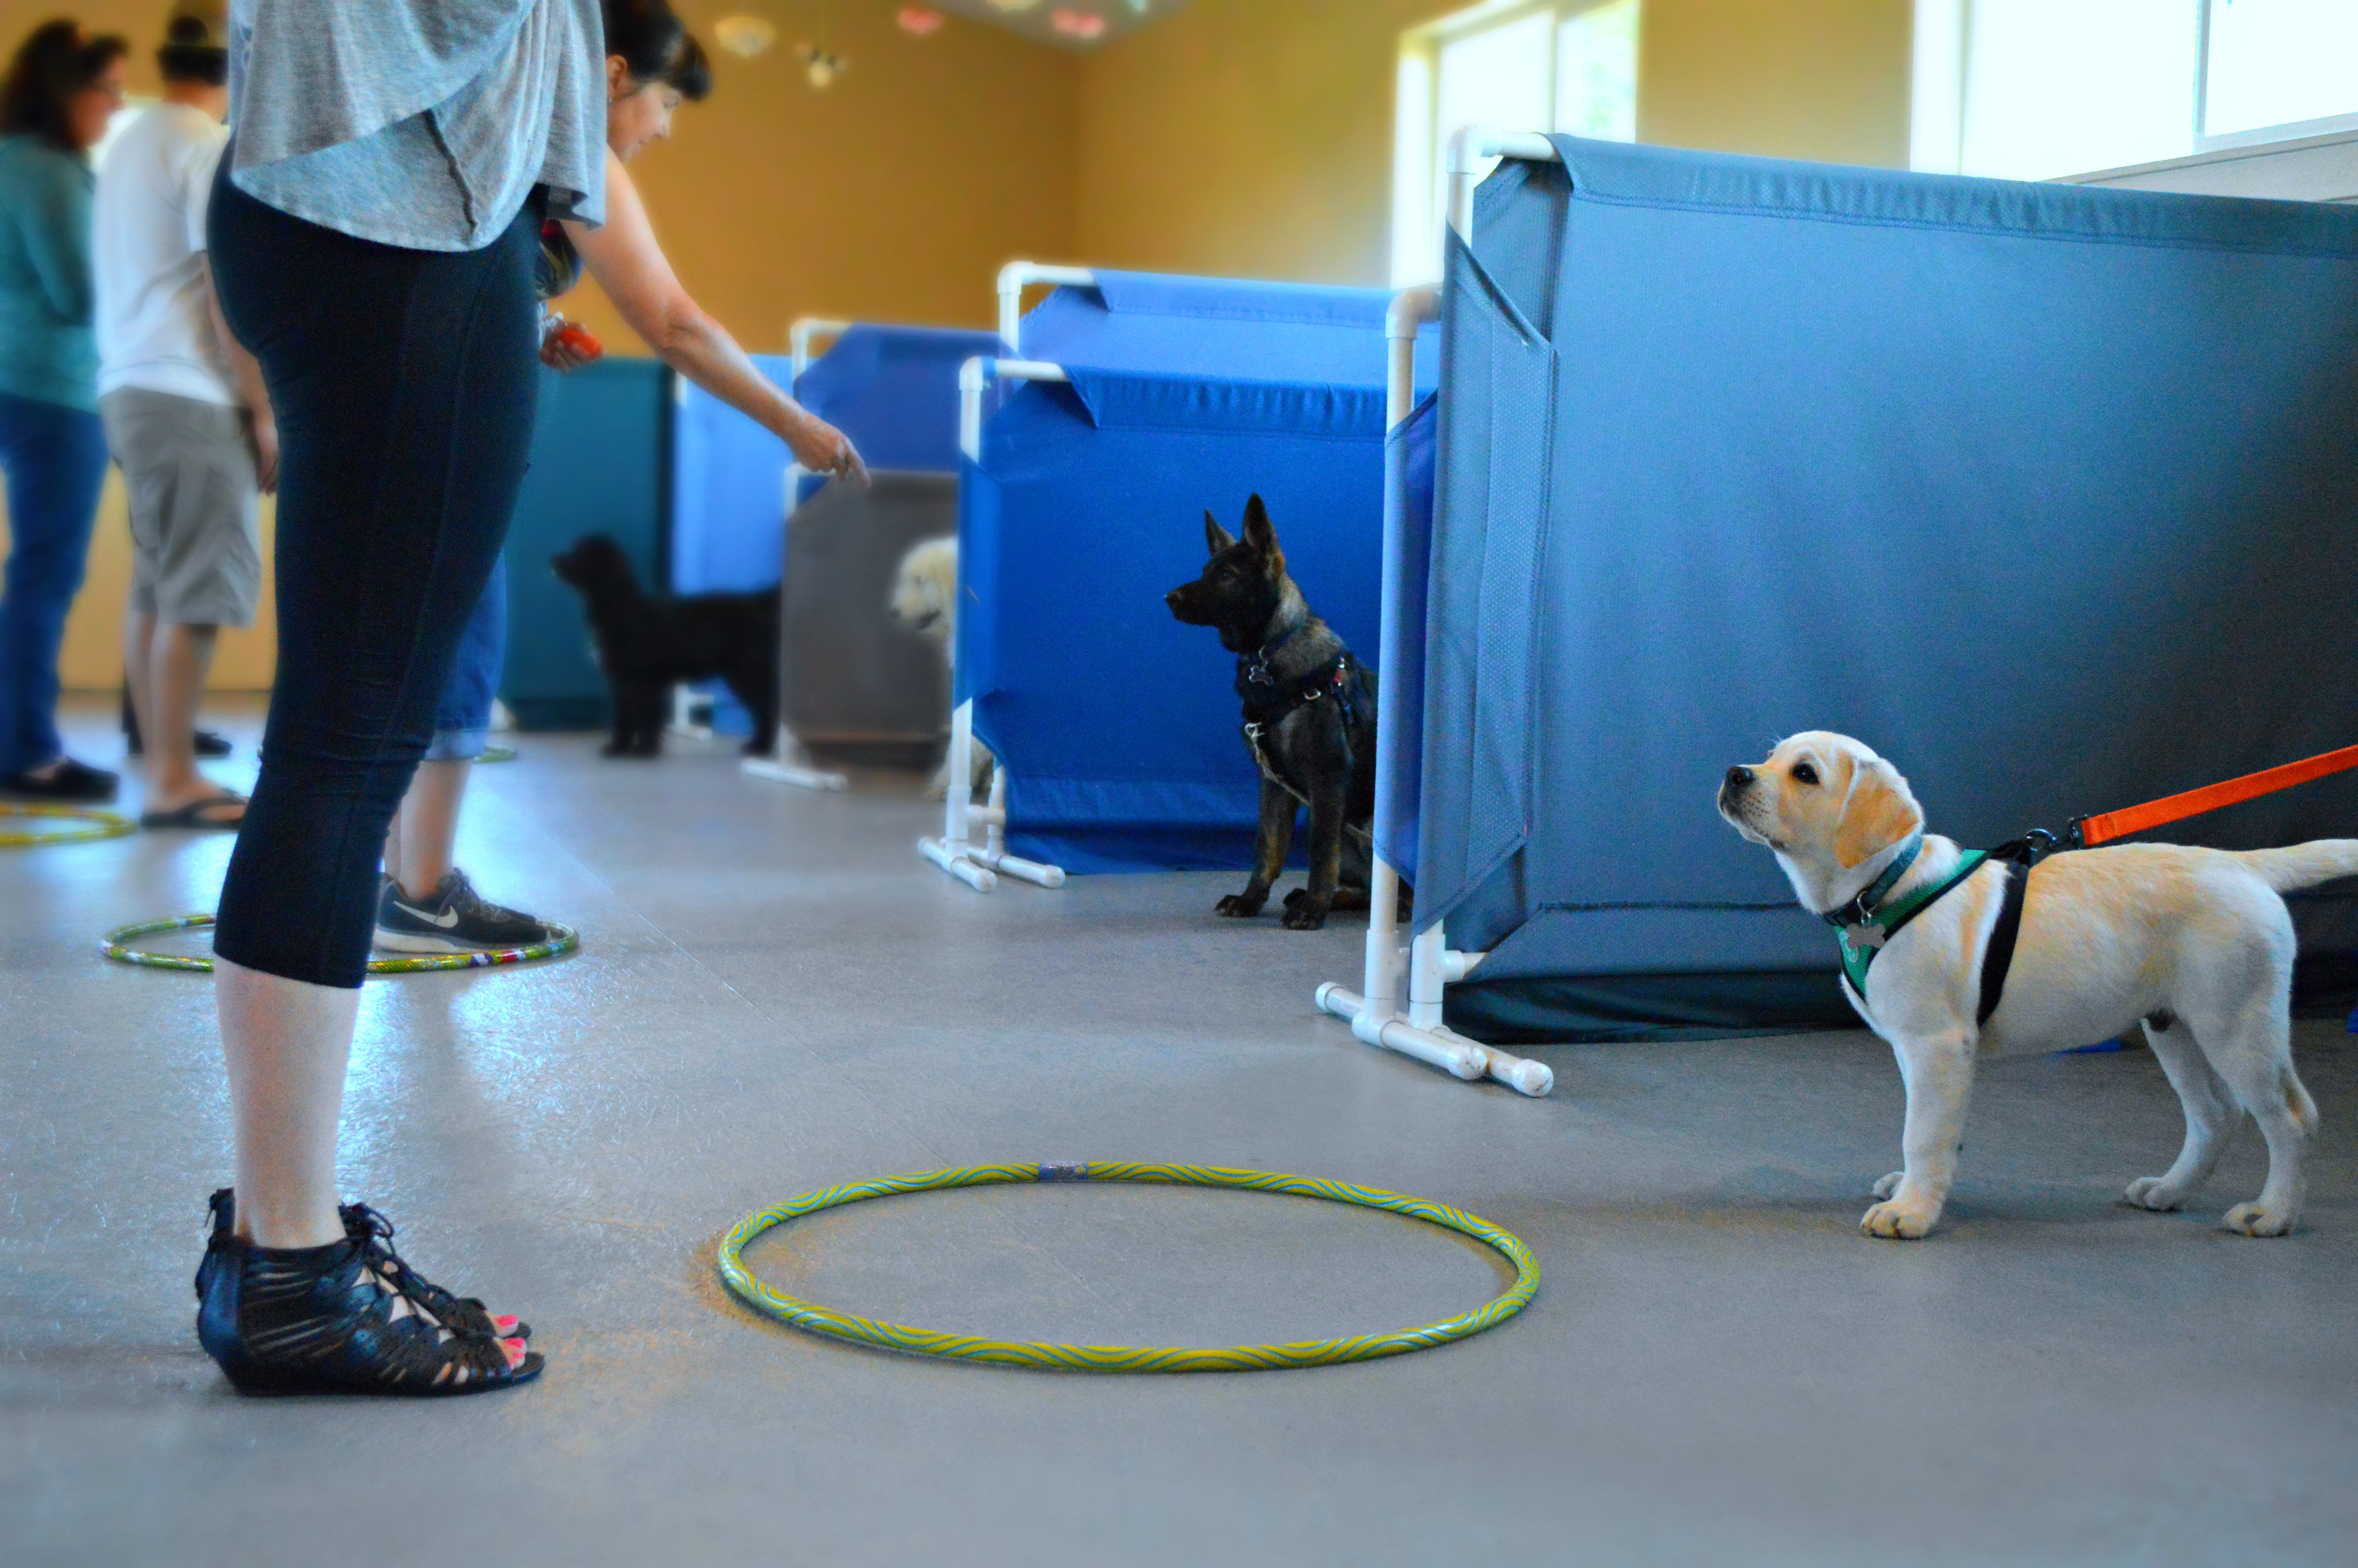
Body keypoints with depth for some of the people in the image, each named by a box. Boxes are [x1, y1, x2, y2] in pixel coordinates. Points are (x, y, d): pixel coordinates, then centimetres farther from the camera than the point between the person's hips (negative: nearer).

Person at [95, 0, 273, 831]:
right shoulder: (209, 148, -10)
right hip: (188, 396, -9)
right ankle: (175, 784, -6)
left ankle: (163, 772, 11)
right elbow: (229, 295, -15)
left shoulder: (131, 143, 16)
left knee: (154, 591, 9)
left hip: (129, 388, 9)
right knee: (195, 596, -7)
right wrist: (267, 412, -11)